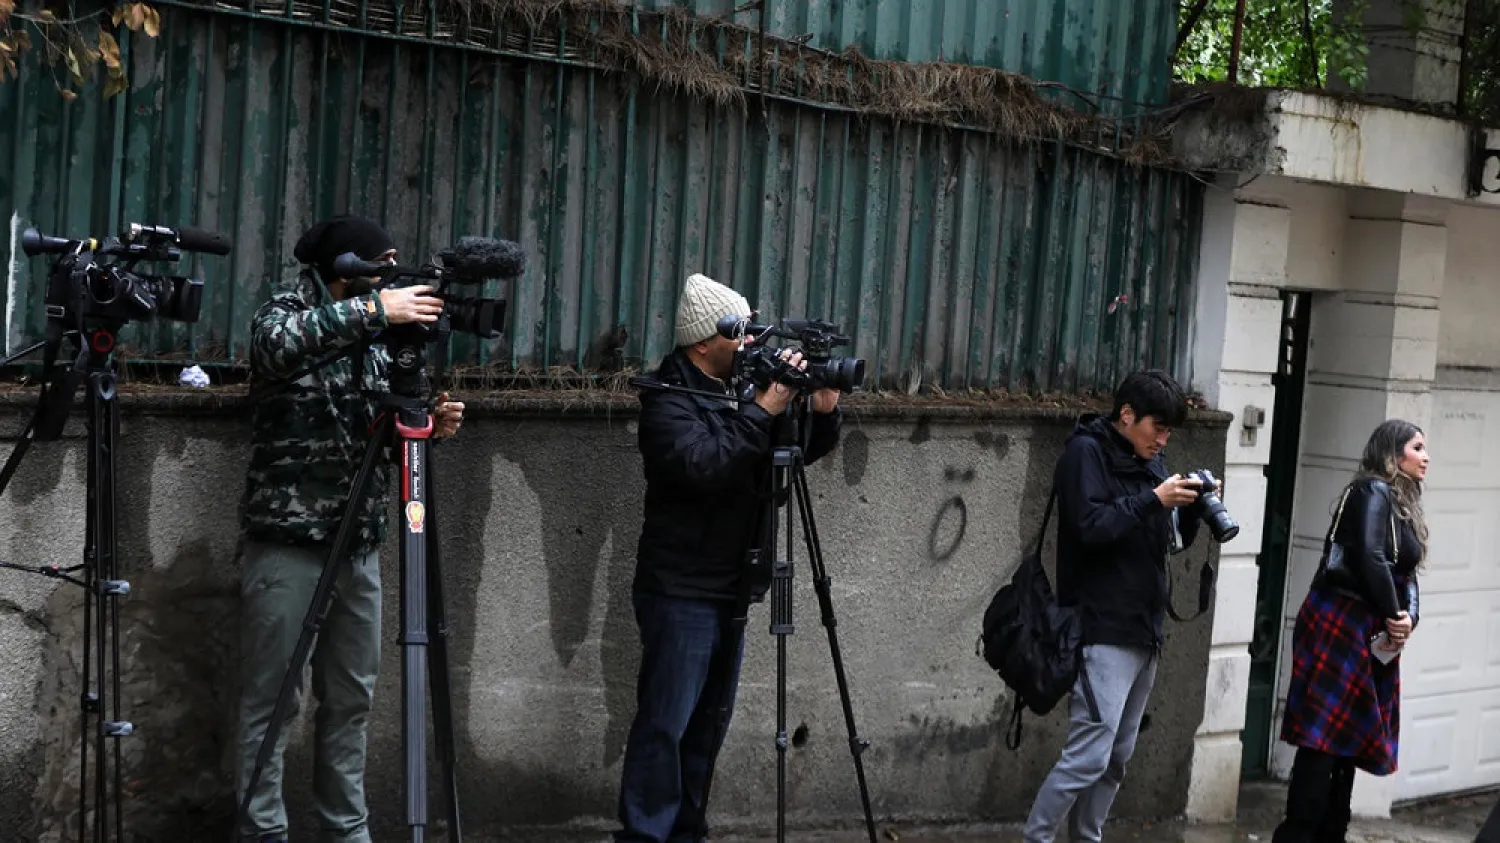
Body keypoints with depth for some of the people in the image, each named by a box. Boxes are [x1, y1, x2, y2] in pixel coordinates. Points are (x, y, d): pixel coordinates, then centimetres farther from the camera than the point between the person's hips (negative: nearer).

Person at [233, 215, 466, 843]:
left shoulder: (371, 335, 12)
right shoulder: (287, 313, -4)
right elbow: (277, 344, -29)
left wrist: (428, 424, -4)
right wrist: (374, 309, -30)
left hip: (360, 548, 6)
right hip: (289, 543, -6)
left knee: (350, 701, 10)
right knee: (272, 702, -3)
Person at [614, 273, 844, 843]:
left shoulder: (738, 389, 11)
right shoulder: (668, 400, -11)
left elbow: (798, 454, 14)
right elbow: (704, 466, -28)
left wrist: (823, 414, -5)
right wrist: (763, 410, -27)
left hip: (729, 591, 8)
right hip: (680, 595, -8)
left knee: (709, 723, 11)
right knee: (664, 725, -7)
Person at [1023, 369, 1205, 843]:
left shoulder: (1150, 461, 15)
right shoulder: (1085, 452, -6)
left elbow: (1175, 540, 17)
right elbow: (1089, 526, -18)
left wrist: (1190, 510, -2)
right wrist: (1153, 500, -18)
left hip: (1145, 631, 8)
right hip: (1104, 630, -8)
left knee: (1118, 757, 8)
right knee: (1089, 755, -12)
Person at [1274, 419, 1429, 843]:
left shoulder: (1403, 505, 20)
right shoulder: (1374, 493, -9)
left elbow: (1406, 574, 14)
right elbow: (1371, 559, -20)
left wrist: (1408, 617, -4)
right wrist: (1393, 616, -10)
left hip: (1371, 631, 10)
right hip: (1341, 624, -10)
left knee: (1350, 736, 12)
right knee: (1326, 734, -10)